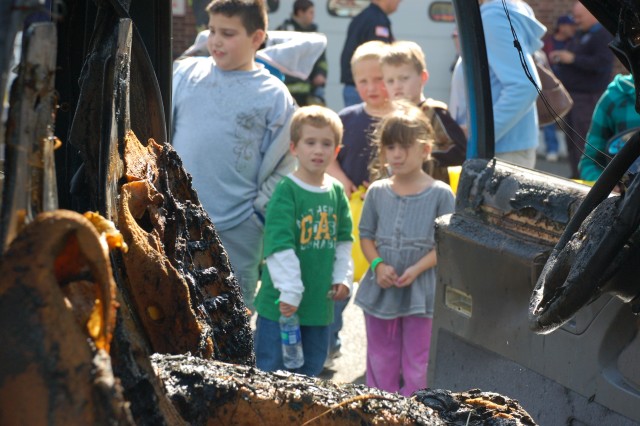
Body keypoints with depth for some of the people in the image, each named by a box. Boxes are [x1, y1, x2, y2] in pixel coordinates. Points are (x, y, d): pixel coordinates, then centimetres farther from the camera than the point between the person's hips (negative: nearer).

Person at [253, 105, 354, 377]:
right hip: (282, 303, -6)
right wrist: (290, 292, -23)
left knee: (311, 366, 18)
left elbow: (344, 239, 16)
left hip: (320, 301, 6)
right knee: (270, 368, 4)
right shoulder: (286, 191, -15)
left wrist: (342, 278, 7)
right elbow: (279, 245, -21)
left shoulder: (337, 192, 5)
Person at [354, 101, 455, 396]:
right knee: (381, 361, 14)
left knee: (416, 365, 6)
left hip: (420, 291, -3)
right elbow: (366, 235, 7)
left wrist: (417, 269, -18)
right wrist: (378, 265, -11)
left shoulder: (440, 194, -7)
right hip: (381, 289, 3)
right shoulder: (377, 192, 2)